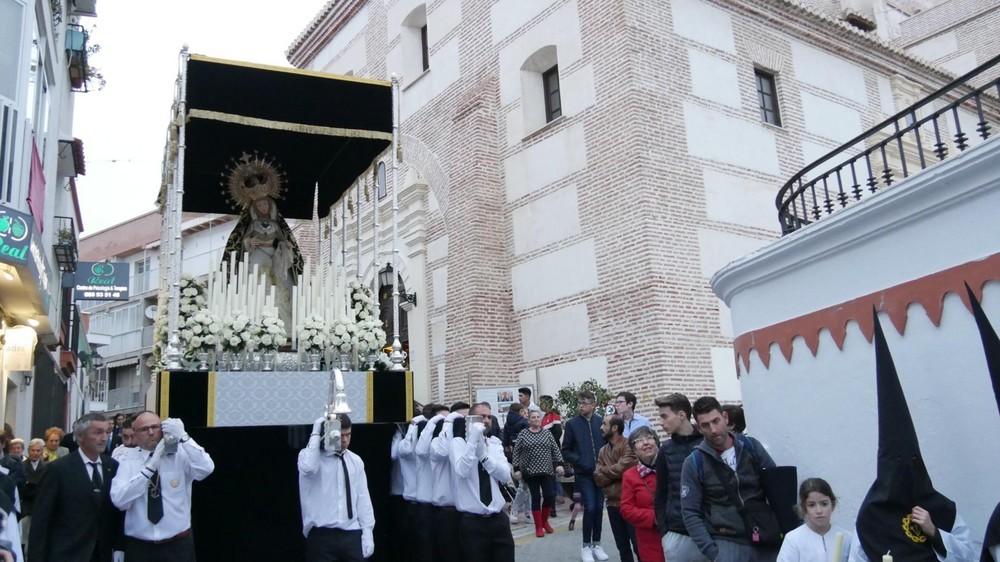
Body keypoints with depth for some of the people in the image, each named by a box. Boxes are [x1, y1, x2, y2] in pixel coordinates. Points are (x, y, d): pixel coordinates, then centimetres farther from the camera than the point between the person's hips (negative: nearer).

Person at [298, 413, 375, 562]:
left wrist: (368, 533, 2)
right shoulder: (310, 455, -4)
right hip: (321, 535, -3)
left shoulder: (355, 461, 7)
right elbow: (308, 468, -29)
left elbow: (363, 498, 7)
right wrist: (315, 435, -20)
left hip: (351, 534, 3)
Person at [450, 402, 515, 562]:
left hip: (499, 519, 4)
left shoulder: (495, 443, 9)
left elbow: (505, 475, -6)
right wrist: (473, 440, -24)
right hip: (471, 521, -4)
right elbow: (462, 471, -22)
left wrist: (483, 454, -17)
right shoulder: (459, 442, -4)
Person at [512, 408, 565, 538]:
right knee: (536, 498, 0)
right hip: (530, 472, -2)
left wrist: (559, 464, -3)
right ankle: (538, 527, 9)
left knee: (549, 496, -4)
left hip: (547, 471, 2)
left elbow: (555, 450, 7)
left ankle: (544, 521, 20)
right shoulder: (522, 434, 0)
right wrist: (516, 469, -3)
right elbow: (516, 453, 1)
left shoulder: (547, 433, 7)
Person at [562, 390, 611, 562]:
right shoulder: (572, 424, -2)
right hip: (584, 473, -2)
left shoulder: (601, 422, 1)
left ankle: (596, 544, 22)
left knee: (599, 508, 7)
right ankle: (586, 546, 8)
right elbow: (565, 451, 1)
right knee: (590, 508, -8)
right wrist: (580, 462, -11)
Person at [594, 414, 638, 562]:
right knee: (622, 547, 15)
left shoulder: (628, 445, -9)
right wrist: (615, 473, -13)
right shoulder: (603, 451, 11)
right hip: (613, 503, 6)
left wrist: (604, 470, -4)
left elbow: (623, 468, -22)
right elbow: (598, 479, 3)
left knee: (638, 545, -1)